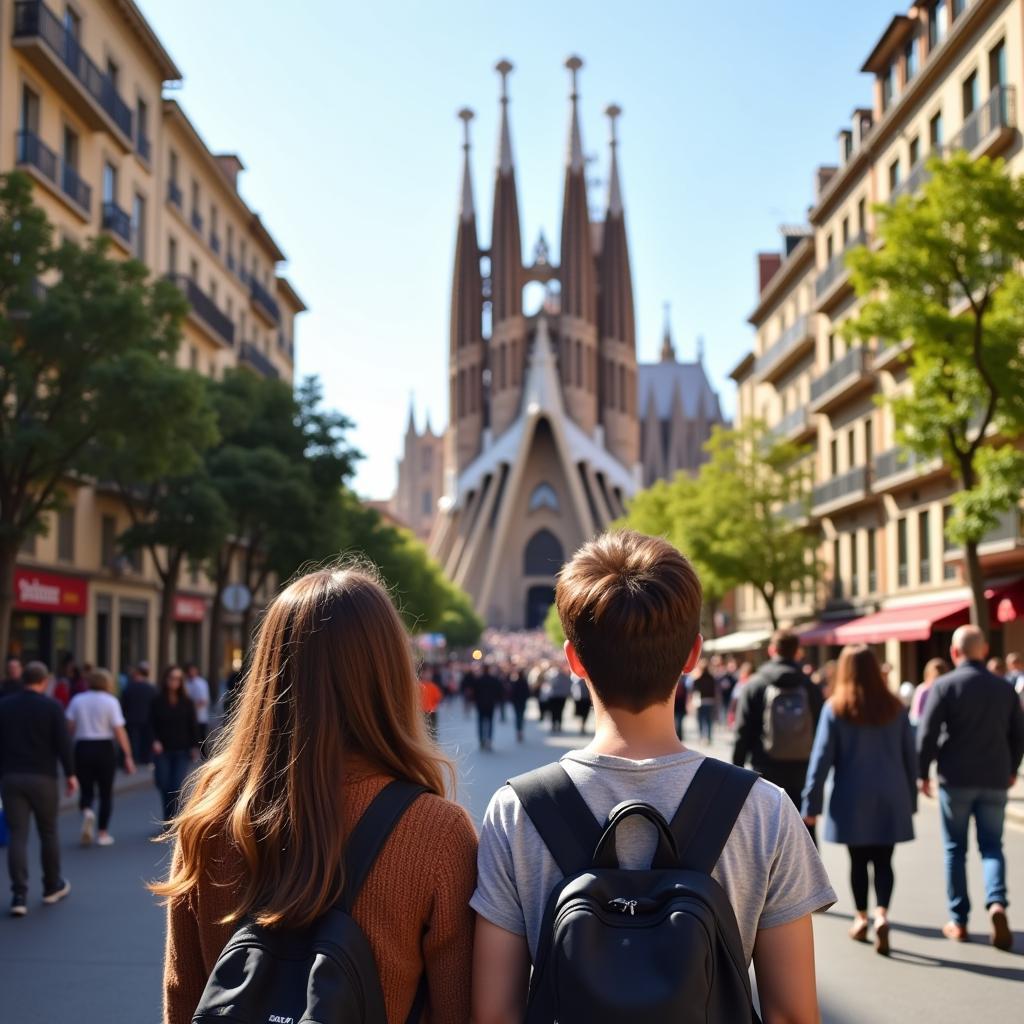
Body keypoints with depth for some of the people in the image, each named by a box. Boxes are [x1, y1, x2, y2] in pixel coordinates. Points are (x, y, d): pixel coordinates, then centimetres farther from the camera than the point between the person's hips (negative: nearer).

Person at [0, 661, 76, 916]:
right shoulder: (52, 706, -5)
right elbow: (63, 743, -8)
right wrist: (70, 773, 0)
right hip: (42, 777, -2)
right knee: (48, 833, 13)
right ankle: (53, 887, 26)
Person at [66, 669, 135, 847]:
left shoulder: (77, 700, 4)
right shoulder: (110, 701, -5)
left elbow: (69, 727, -2)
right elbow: (119, 731, -10)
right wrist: (128, 756, -9)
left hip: (82, 748, 2)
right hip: (105, 749, -2)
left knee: (86, 791, 12)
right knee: (106, 793, 10)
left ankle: (87, 812, -20)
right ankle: (103, 833, 11)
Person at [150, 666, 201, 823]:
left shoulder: (186, 702, 3)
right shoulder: (157, 701, 1)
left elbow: (192, 726, 5)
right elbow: (152, 725, 0)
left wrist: (194, 747, -1)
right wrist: (155, 741, -17)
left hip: (182, 751, 0)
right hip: (162, 751, 0)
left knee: (177, 786, -9)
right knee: (164, 785, 2)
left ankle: (170, 819, -4)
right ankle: (169, 818, 23)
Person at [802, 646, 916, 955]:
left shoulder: (835, 708, -6)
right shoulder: (895, 708, 2)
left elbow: (821, 758, -7)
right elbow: (910, 756, 6)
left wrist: (811, 803, -3)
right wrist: (911, 799, 15)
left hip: (853, 798, -1)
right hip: (891, 798, 2)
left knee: (859, 860, 12)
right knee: (883, 861, 4)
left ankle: (861, 918, 19)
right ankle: (882, 913, -15)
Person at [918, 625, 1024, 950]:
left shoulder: (944, 686, -7)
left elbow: (927, 733, -10)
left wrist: (922, 772, -1)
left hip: (956, 779, -2)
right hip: (995, 780, 2)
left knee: (955, 849, 8)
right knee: (992, 846, 9)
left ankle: (958, 920, 10)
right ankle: (996, 903, -16)